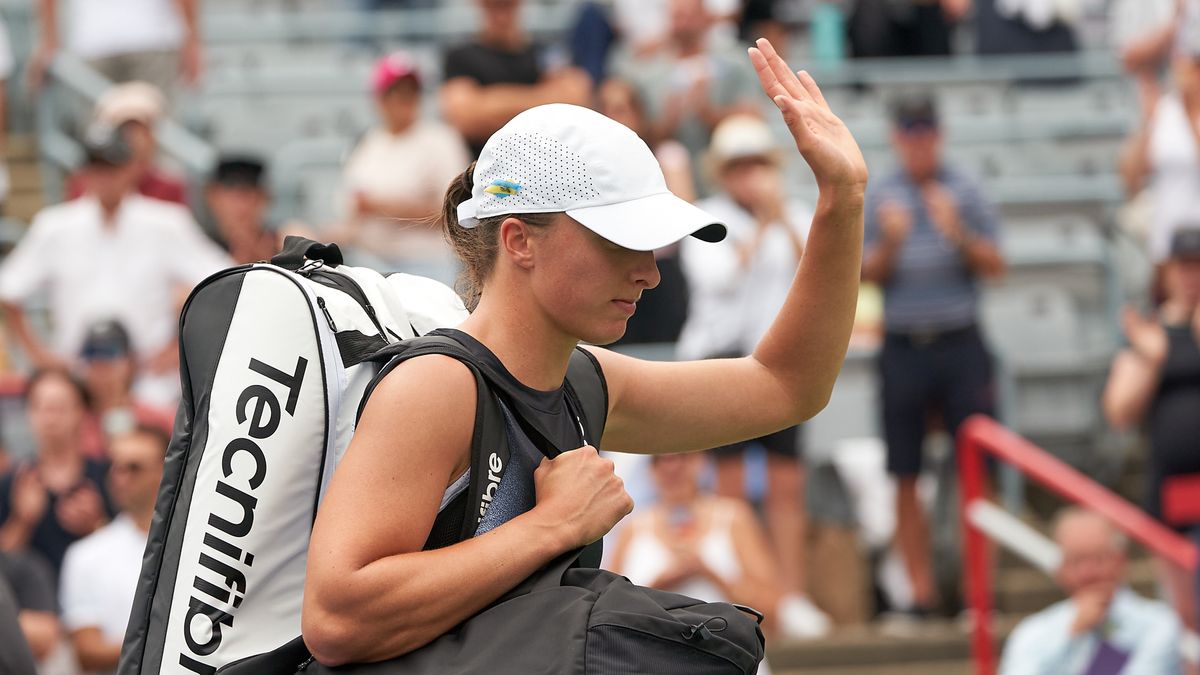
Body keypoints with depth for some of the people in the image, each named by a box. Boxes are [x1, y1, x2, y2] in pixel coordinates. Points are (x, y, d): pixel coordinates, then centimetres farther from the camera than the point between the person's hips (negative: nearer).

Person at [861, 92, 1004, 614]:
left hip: (959, 345, -1)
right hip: (903, 349, 1)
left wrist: (958, 234, -16)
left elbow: (995, 266, 1)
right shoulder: (879, 198, 7)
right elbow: (869, 276, 5)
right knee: (906, 477, 1)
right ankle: (921, 590, 6)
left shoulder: (964, 192, 3)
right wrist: (889, 243, -15)